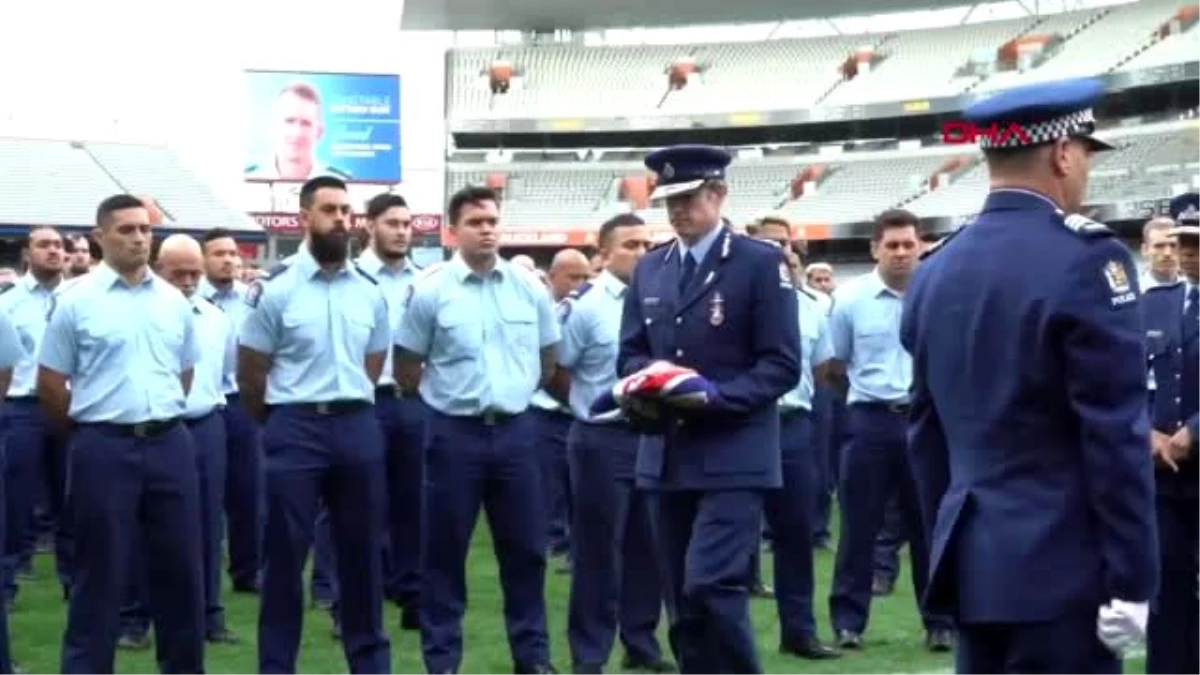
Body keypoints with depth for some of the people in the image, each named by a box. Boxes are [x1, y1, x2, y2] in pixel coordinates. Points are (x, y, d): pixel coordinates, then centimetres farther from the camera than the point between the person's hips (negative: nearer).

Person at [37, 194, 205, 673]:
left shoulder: (174, 300, 9)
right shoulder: (75, 300, -4)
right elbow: (50, 383, 0)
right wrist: (88, 431, 7)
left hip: (170, 442, 4)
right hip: (105, 447, -4)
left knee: (179, 566, 9)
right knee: (100, 571, 3)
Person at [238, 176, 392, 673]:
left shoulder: (371, 292, 7)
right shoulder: (275, 289, -6)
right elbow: (249, 376, -1)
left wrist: (349, 409, 14)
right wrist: (281, 425, 8)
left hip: (358, 427, 4)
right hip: (296, 428, -4)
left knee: (362, 551, 11)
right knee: (286, 554, 3)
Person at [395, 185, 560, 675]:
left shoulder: (530, 287, 2)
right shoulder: (430, 290, -7)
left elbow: (547, 361, 15)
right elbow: (406, 370, 1)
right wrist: (447, 398, 8)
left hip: (515, 429, 3)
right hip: (454, 432, -3)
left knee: (525, 548, 8)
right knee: (445, 550, 5)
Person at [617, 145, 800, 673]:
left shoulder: (761, 263, -4)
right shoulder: (649, 269, 13)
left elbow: (781, 365, -9)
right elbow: (630, 353, 16)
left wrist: (712, 397, -21)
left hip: (733, 456, -6)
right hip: (667, 456, 6)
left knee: (711, 586, -17)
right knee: (682, 601, 9)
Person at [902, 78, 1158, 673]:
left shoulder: (933, 272, 9)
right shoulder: (1085, 259, -13)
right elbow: (1116, 437, -15)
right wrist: (1130, 579, -11)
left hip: (972, 562, 7)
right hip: (1062, 566, -7)